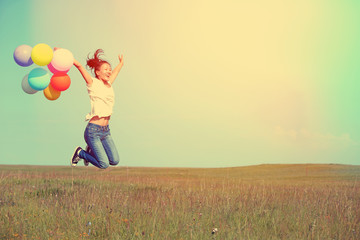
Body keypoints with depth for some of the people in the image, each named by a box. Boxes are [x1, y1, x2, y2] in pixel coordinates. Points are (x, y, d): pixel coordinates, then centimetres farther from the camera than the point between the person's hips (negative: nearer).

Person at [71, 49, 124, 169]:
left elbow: (116, 71, 31)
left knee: (114, 161, 1)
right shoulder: (93, 83, -6)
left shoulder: (109, 84, 12)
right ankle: (80, 152, 13)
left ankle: (90, 151, 24)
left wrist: (121, 63, 48)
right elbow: (79, 66, -14)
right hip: (93, 130, -7)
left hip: (106, 130, 7)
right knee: (104, 164, -11)